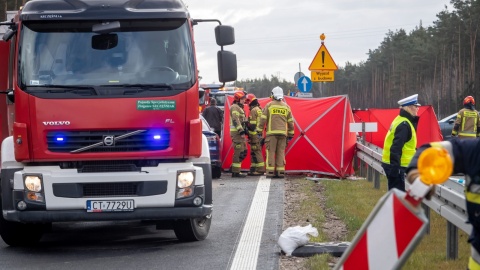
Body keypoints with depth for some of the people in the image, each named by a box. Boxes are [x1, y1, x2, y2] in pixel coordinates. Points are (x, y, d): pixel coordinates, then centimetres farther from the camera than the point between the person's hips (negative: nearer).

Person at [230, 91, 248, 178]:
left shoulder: (239, 108, 24)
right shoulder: (235, 107, -10)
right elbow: (236, 120, -20)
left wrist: (244, 131, 22)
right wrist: (241, 131, -26)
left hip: (240, 133, 10)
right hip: (237, 132, -10)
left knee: (243, 152, 12)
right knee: (239, 152, -10)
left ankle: (234, 167, 17)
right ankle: (235, 172, -9)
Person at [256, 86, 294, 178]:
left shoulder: (269, 105, 0)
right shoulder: (286, 107, 10)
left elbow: (263, 119, -3)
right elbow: (290, 122, 12)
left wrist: (259, 131, 2)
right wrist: (290, 135, 18)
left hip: (271, 133, -3)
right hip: (283, 133, 3)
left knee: (271, 152, -2)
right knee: (281, 153, 5)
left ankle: (270, 172, -8)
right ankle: (280, 172, 0)